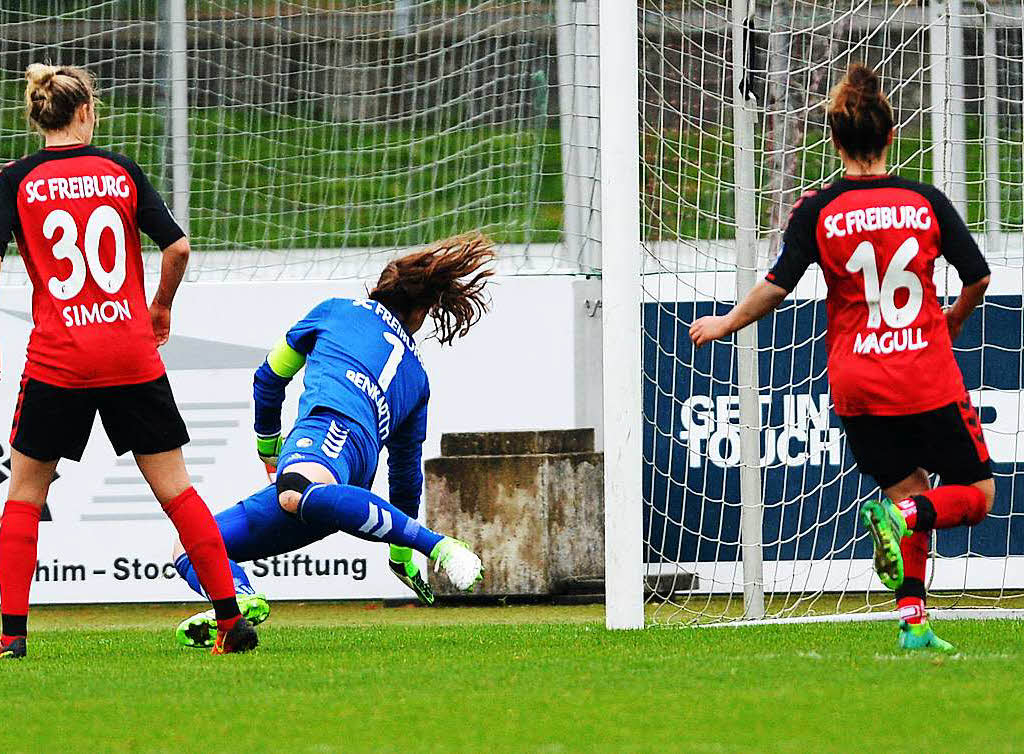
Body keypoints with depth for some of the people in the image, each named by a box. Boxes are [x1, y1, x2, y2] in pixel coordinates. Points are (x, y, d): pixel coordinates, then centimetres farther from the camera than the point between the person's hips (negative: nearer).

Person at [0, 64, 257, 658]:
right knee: (175, 486, 7)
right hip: (134, 357, 1)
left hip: (58, 360, -1)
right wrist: (162, 306, 17)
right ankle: (232, 619, 4)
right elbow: (177, 246, 0)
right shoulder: (122, 171, 4)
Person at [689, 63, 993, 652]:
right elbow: (978, 278, 3)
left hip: (858, 386, 2)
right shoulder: (927, 201, -2)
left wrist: (726, 323, 14)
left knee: (910, 490, 15)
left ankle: (913, 623, 1)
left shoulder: (818, 211, -4)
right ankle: (904, 514, -21)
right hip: (930, 380, -2)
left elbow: (777, 287, -4)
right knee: (976, 495, 10)